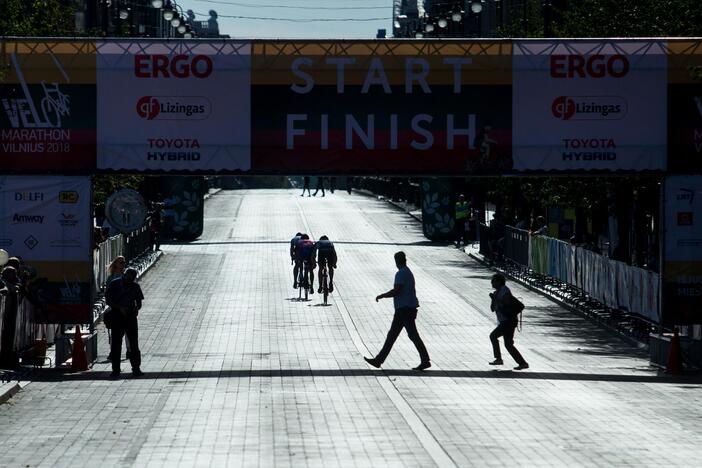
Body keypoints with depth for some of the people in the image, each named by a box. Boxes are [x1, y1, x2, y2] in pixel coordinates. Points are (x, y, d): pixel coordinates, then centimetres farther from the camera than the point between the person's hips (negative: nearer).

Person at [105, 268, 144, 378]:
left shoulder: (135, 286, 9)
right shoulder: (114, 284, -2)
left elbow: (139, 302, 14)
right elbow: (108, 300, -4)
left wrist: (136, 309, -8)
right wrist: (120, 308, -16)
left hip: (131, 316, 3)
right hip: (117, 316, -3)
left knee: (134, 344, 2)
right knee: (116, 344, -2)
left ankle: (136, 369, 7)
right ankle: (115, 370, 2)